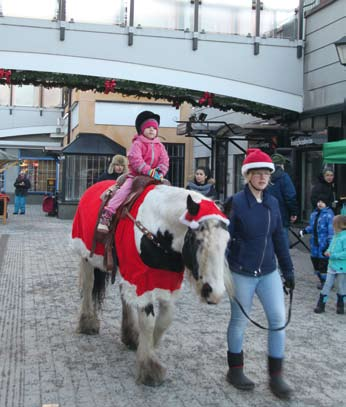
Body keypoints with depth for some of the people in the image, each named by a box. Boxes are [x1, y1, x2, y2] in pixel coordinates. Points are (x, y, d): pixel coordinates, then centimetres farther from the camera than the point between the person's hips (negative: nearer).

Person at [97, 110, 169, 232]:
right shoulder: (138, 143, -3)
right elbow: (135, 159, -17)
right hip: (136, 175, -5)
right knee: (124, 189, -24)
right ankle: (107, 214, -26)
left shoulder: (160, 146, 13)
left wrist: (160, 172, -16)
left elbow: (164, 161, 5)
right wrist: (149, 171, -25)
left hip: (154, 177, 5)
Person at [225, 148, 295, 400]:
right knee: (240, 321, 9)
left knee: (278, 320, 3)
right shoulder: (237, 203, -12)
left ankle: (276, 376, 15)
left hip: (269, 272, 5)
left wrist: (288, 270, 11)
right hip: (242, 273, -5)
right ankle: (235, 370, 28)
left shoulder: (272, 202, 4)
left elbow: (279, 238, 11)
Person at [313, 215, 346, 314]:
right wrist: (328, 251, -1)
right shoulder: (335, 236, 5)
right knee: (327, 285, 7)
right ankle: (321, 305, 11)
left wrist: (333, 255, -22)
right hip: (332, 265, 7)